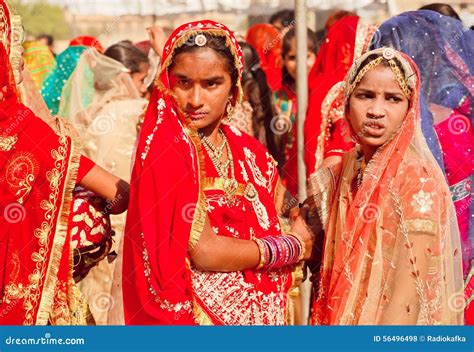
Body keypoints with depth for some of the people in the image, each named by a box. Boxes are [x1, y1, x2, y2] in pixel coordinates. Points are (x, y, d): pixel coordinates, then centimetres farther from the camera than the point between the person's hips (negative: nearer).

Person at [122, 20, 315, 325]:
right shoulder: (165, 148, -15)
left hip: (263, 310, 6)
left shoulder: (251, 152, 3)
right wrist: (295, 246, -10)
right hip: (203, 313, -6)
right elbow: (202, 250, -20)